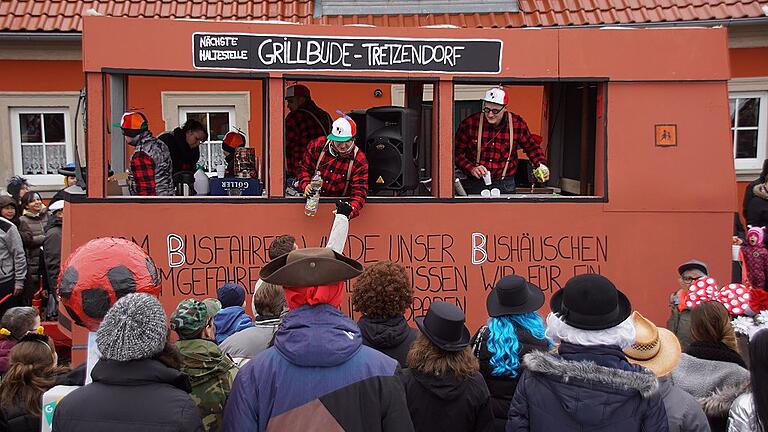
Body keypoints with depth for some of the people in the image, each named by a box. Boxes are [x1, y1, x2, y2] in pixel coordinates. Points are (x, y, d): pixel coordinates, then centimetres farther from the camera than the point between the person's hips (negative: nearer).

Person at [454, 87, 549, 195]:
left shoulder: (517, 124, -3)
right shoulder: (469, 123, -9)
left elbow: (531, 147, 12)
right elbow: (456, 152, -3)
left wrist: (540, 164, -5)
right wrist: (471, 168, -18)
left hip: (504, 186, 1)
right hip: (474, 185, -1)